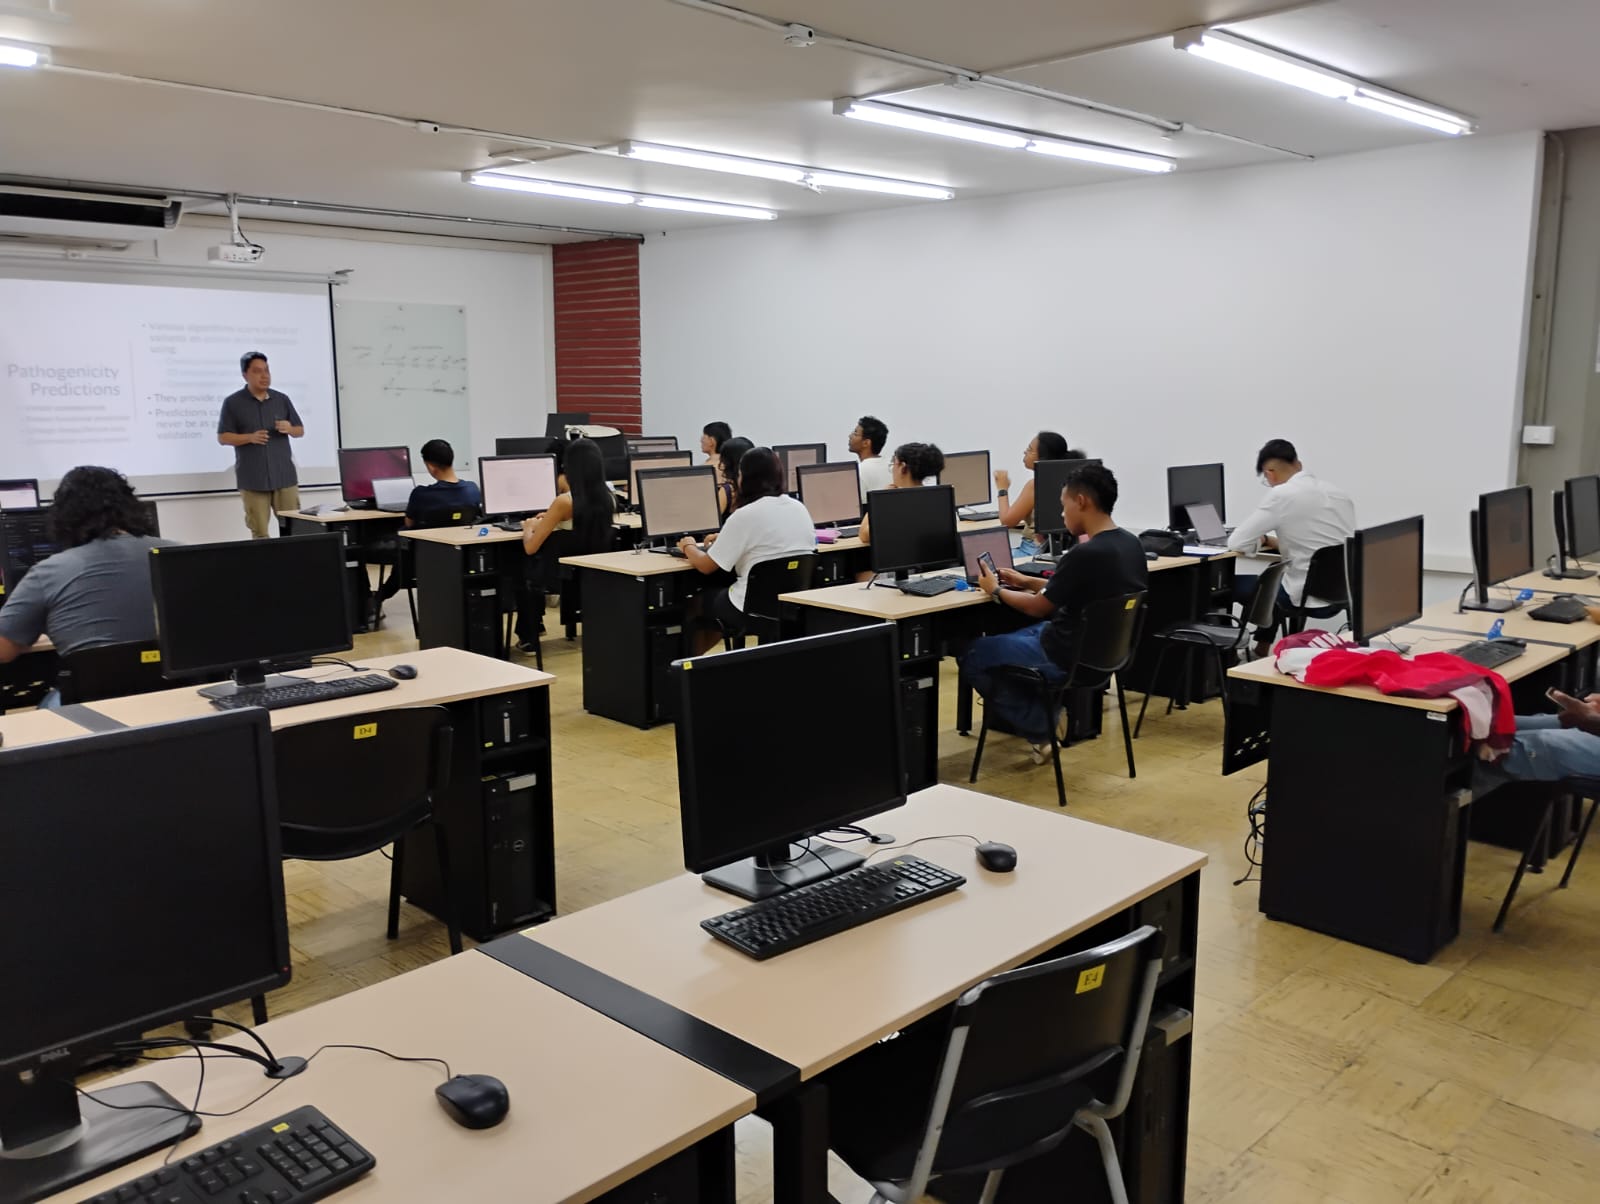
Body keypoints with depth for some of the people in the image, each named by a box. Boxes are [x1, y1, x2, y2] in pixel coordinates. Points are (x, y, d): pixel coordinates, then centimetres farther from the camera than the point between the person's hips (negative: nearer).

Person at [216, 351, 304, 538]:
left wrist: (289, 429, -9)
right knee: (259, 533, 0)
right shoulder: (232, 402, 1)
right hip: (253, 479, -2)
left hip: (284, 475, 2)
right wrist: (250, 437, -16)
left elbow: (300, 430, 14)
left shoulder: (282, 399, 10)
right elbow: (223, 437, 0)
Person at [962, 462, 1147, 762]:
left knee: (972, 656, 6)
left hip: (1070, 656, -9)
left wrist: (996, 591, 3)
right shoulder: (1131, 543, 0)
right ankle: (1042, 717, 23)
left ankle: (1039, 731, 11)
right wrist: (1028, 582, 17)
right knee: (1014, 637, 31)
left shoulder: (1085, 554, -27)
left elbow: (1039, 607, -14)